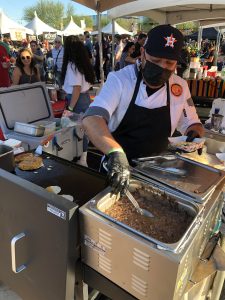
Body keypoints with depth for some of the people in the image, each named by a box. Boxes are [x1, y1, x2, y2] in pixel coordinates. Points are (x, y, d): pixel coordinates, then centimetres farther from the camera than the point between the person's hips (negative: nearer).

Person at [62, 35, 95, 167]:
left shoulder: (72, 64, -16)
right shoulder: (84, 62, 8)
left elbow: (77, 88, -20)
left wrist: (70, 108, -17)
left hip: (78, 100, -8)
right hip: (86, 97, 8)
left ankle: (81, 160, 13)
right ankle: (83, 158, 25)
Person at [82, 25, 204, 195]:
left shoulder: (181, 87, -3)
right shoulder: (120, 79, -14)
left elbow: (192, 124, 12)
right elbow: (91, 120, -28)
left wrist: (195, 133, -12)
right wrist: (116, 152, -44)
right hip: (114, 167, -2)